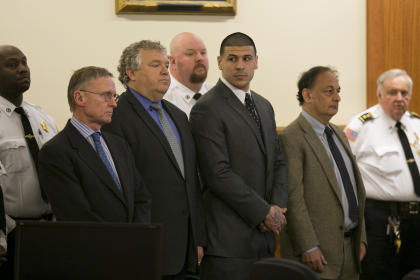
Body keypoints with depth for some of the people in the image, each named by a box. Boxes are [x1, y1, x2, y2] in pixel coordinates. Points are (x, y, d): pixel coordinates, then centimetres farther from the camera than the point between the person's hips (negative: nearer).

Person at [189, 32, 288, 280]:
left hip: (264, 234, 7)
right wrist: (264, 212, -12)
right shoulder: (207, 109, -9)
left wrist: (278, 208, -1)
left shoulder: (264, 106, 17)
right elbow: (218, 174, -16)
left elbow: (279, 161, 17)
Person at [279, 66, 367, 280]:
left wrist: (361, 237, 14)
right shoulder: (291, 138, -11)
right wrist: (308, 248, -20)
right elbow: (293, 197, -16)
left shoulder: (339, 134, 17)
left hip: (350, 245, 8)